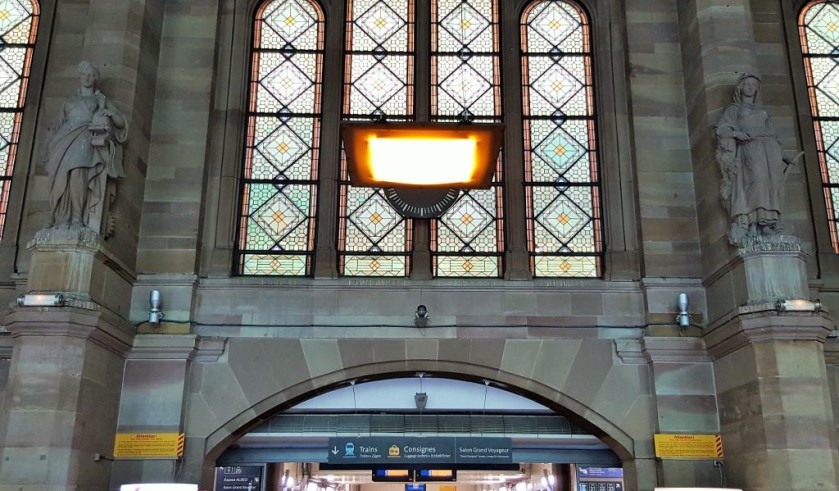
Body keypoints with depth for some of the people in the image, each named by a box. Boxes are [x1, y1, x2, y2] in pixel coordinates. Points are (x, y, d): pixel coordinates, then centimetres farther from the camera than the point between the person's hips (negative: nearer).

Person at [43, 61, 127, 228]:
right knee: (61, 174, -19)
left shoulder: (100, 99, 22)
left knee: (77, 171, -30)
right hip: (67, 138, 4)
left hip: (86, 137, -4)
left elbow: (121, 122, 14)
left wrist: (109, 114, -4)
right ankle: (63, 218, -20)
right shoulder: (71, 101, 30)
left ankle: (77, 218, -32)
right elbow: (59, 122, 28)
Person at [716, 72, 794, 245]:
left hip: (768, 146, 5)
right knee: (758, 177, -29)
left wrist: (781, 154, 13)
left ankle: (770, 220, -23)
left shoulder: (762, 110, 31)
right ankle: (756, 222, -34)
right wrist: (737, 134, -15)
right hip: (749, 147, -5)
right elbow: (722, 128, 6)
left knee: (774, 178, -18)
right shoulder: (734, 109, 19)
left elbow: (771, 132, 26)